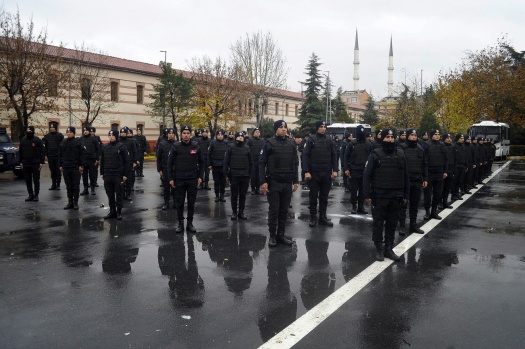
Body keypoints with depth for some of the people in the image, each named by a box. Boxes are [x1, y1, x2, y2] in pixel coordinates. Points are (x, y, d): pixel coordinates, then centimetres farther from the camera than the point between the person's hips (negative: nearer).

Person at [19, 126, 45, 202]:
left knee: (36, 180, 1)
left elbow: (42, 151, -5)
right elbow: (20, 152, 13)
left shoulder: (37, 140, -5)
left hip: (35, 164, -4)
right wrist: (20, 162, 7)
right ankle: (30, 195, 17)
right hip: (26, 164, 4)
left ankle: (36, 195, 9)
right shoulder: (23, 140, 8)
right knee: (27, 180, 8)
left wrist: (42, 162, -10)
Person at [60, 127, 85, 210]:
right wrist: (61, 165, 9)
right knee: (68, 186, 9)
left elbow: (82, 154, -7)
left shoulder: (78, 141, -4)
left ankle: (75, 202, 8)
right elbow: (61, 155, 14)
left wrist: (81, 165, -11)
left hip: (76, 168, -4)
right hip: (66, 167, 4)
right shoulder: (63, 142, 10)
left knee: (76, 186, 2)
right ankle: (70, 202, 16)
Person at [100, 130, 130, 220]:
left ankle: (119, 212, 10)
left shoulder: (121, 147, -5)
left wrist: (125, 174, -11)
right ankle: (112, 211, 19)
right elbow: (102, 161, 17)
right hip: (107, 175, 5)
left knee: (118, 194, 2)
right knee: (110, 195, 9)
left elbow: (127, 161, -7)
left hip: (118, 175, -5)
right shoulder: (105, 147, 11)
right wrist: (102, 173, 12)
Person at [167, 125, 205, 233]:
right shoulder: (176, 147, -3)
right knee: (179, 203, 6)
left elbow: (201, 162, 7)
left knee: (191, 203, 8)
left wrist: (200, 177, 1)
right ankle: (180, 224, 18)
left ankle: (190, 223, 20)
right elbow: (170, 163, 1)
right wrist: (171, 178, -3)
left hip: (193, 180, 1)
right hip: (179, 180, -1)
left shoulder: (196, 146, 0)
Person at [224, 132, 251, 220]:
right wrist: (226, 174, -6)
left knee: (243, 195, 8)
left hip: (245, 175, 2)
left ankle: (241, 212, 17)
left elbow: (250, 162, 10)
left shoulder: (247, 148, 7)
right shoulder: (231, 148, 1)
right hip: (234, 175, -2)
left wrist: (250, 174, 7)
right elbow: (226, 161, 0)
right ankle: (234, 212, 16)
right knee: (234, 195, 6)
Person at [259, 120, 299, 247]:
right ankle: (272, 236, 12)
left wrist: (296, 181, 8)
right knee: (274, 210, 2)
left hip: (288, 183, 4)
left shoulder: (291, 144, 9)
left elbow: (295, 164, 13)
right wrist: (263, 182, -12)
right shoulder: (269, 143, -3)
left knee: (284, 210, 8)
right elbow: (261, 163, -5)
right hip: (273, 183, -4)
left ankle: (281, 234, 19)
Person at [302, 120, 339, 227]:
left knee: (324, 197, 9)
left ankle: (323, 217, 18)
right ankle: (313, 217, 14)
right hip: (314, 173, -3)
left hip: (326, 173, 3)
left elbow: (334, 156, 7)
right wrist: (306, 171, -13)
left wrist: (335, 170, -2)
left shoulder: (329, 140, 6)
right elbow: (305, 156, -6)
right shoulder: (311, 140, -3)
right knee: (313, 196, 5)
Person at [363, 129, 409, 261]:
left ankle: (389, 249, 21)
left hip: (395, 196, 4)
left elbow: (405, 176, 11)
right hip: (379, 196, -3)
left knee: (392, 224, 10)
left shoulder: (400, 154, 7)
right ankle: (379, 250, 15)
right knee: (378, 223, 4)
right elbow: (367, 175, -6)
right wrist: (367, 194, -11)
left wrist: (406, 194, 8)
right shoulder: (376, 154, -5)